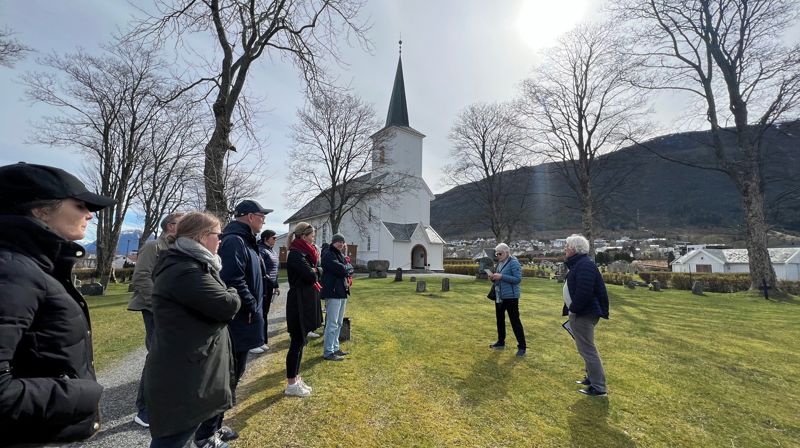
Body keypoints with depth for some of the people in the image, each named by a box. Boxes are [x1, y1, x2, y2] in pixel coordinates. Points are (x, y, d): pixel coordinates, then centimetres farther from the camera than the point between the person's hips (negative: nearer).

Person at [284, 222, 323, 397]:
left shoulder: (304, 253, 13)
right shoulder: (296, 254, -17)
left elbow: (316, 272, 11)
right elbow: (311, 275, -23)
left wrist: (312, 271, -8)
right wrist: (314, 271, -4)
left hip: (304, 302, 10)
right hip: (299, 303, -10)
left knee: (300, 342, 16)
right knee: (297, 343, 0)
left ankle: (296, 379, 28)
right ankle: (291, 385, 13)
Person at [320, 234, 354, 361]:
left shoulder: (341, 254, 17)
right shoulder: (328, 254, -11)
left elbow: (350, 269, 10)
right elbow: (340, 269, -21)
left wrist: (345, 269, -8)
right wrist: (347, 267, -3)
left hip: (342, 291, 9)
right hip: (333, 292, -9)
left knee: (338, 323, 16)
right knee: (332, 323, -5)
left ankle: (335, 348, 27)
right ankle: (328, 352, 3)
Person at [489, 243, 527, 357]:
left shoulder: (514, 262, -15)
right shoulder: (500, 263, 10)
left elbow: (518, 279, -21)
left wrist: (501, 276, -26)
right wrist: (494, 278, -3)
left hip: (510, 297, -9)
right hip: (499, 296, 9)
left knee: (515, 321, -2)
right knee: (500, 319, 17)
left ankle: (522, 346, 10)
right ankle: (501, 342, 32)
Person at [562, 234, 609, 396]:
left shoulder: (585, 265, -21)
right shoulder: (578, 264, 12)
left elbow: (584, 292, -29)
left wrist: (573, 310, -17)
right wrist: (571, 310, 13)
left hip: (583, 315, -11)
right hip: (580, 313, 11)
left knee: (588, 350, -1)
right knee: (586, 348, 22)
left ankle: (599, 387, 9)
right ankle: (592, 377, 35)